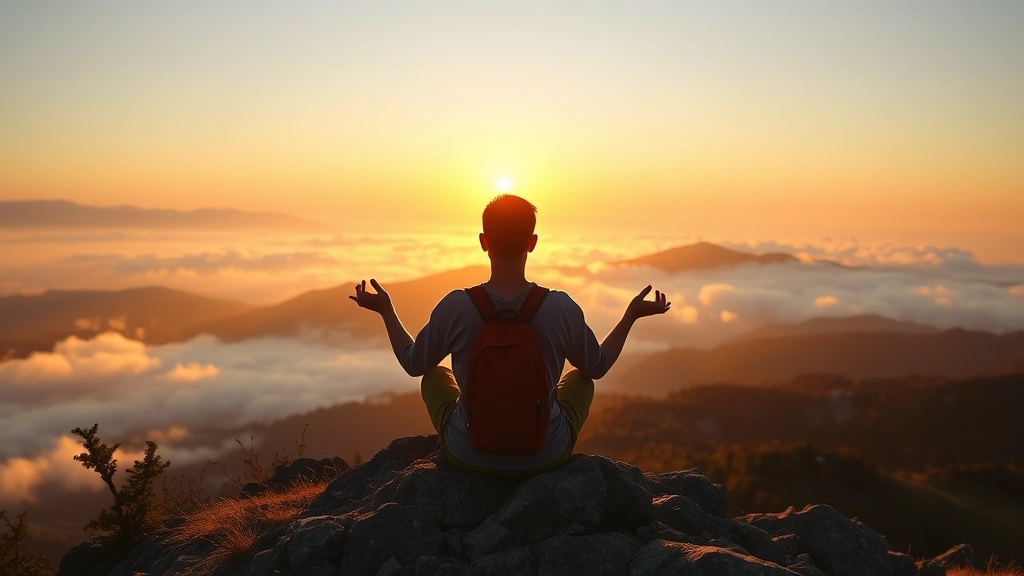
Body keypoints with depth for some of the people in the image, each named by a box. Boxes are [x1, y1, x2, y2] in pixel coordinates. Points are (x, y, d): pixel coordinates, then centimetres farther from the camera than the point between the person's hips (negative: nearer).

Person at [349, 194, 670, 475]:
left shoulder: (455, 307, -19)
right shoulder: (561, 308, -18)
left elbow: (412, 364, 0)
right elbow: (599, 366, 2)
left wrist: (386, 310, 15)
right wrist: (632, 314, 15)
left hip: (469, 456, 0)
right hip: (546, 457, 0)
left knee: (434, 376, 28)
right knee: (582, 378, 27)